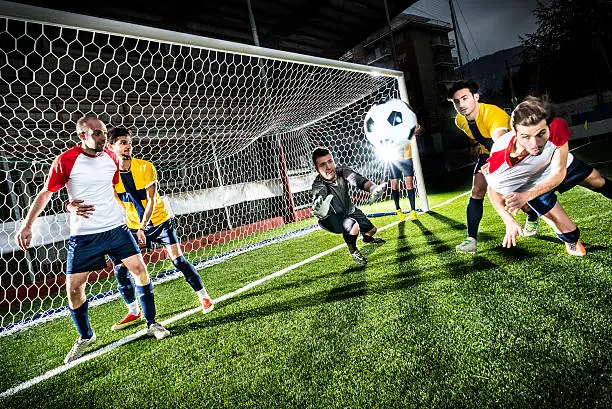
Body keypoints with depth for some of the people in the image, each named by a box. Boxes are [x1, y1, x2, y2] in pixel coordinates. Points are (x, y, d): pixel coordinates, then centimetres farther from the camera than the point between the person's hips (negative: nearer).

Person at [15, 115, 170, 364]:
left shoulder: (110, 157, 2)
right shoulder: (65, 161, -11)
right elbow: (45, 194, -1)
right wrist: (27, 226, -4)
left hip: (116, 228, 3)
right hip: (83, 235, -3)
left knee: (140, 270, -2)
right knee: (73, 288, 0)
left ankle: (151, 323, 16)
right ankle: (85, 337, 26)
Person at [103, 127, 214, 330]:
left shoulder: (145, 167, -16)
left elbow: (151, 201, -18)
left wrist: (142, 227, -27)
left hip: (159, 221, -3)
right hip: (133, 226, 3)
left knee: (178, 260, -8)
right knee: (120, 268, -3)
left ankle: (204, 297, 10)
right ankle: (134, 312, 15)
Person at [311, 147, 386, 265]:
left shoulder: (342, 171, -24)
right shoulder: (319, 185, -34)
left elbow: (357, 179, -41)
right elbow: (319, 196, -55)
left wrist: (372, 188, -62)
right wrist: (320, 212, -79)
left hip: (349, 210, 5)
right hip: (331, 218, -5)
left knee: (372, 230, 16)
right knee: (353, 226, -33)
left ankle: (367, 238, 55)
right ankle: (353, 251, 0)